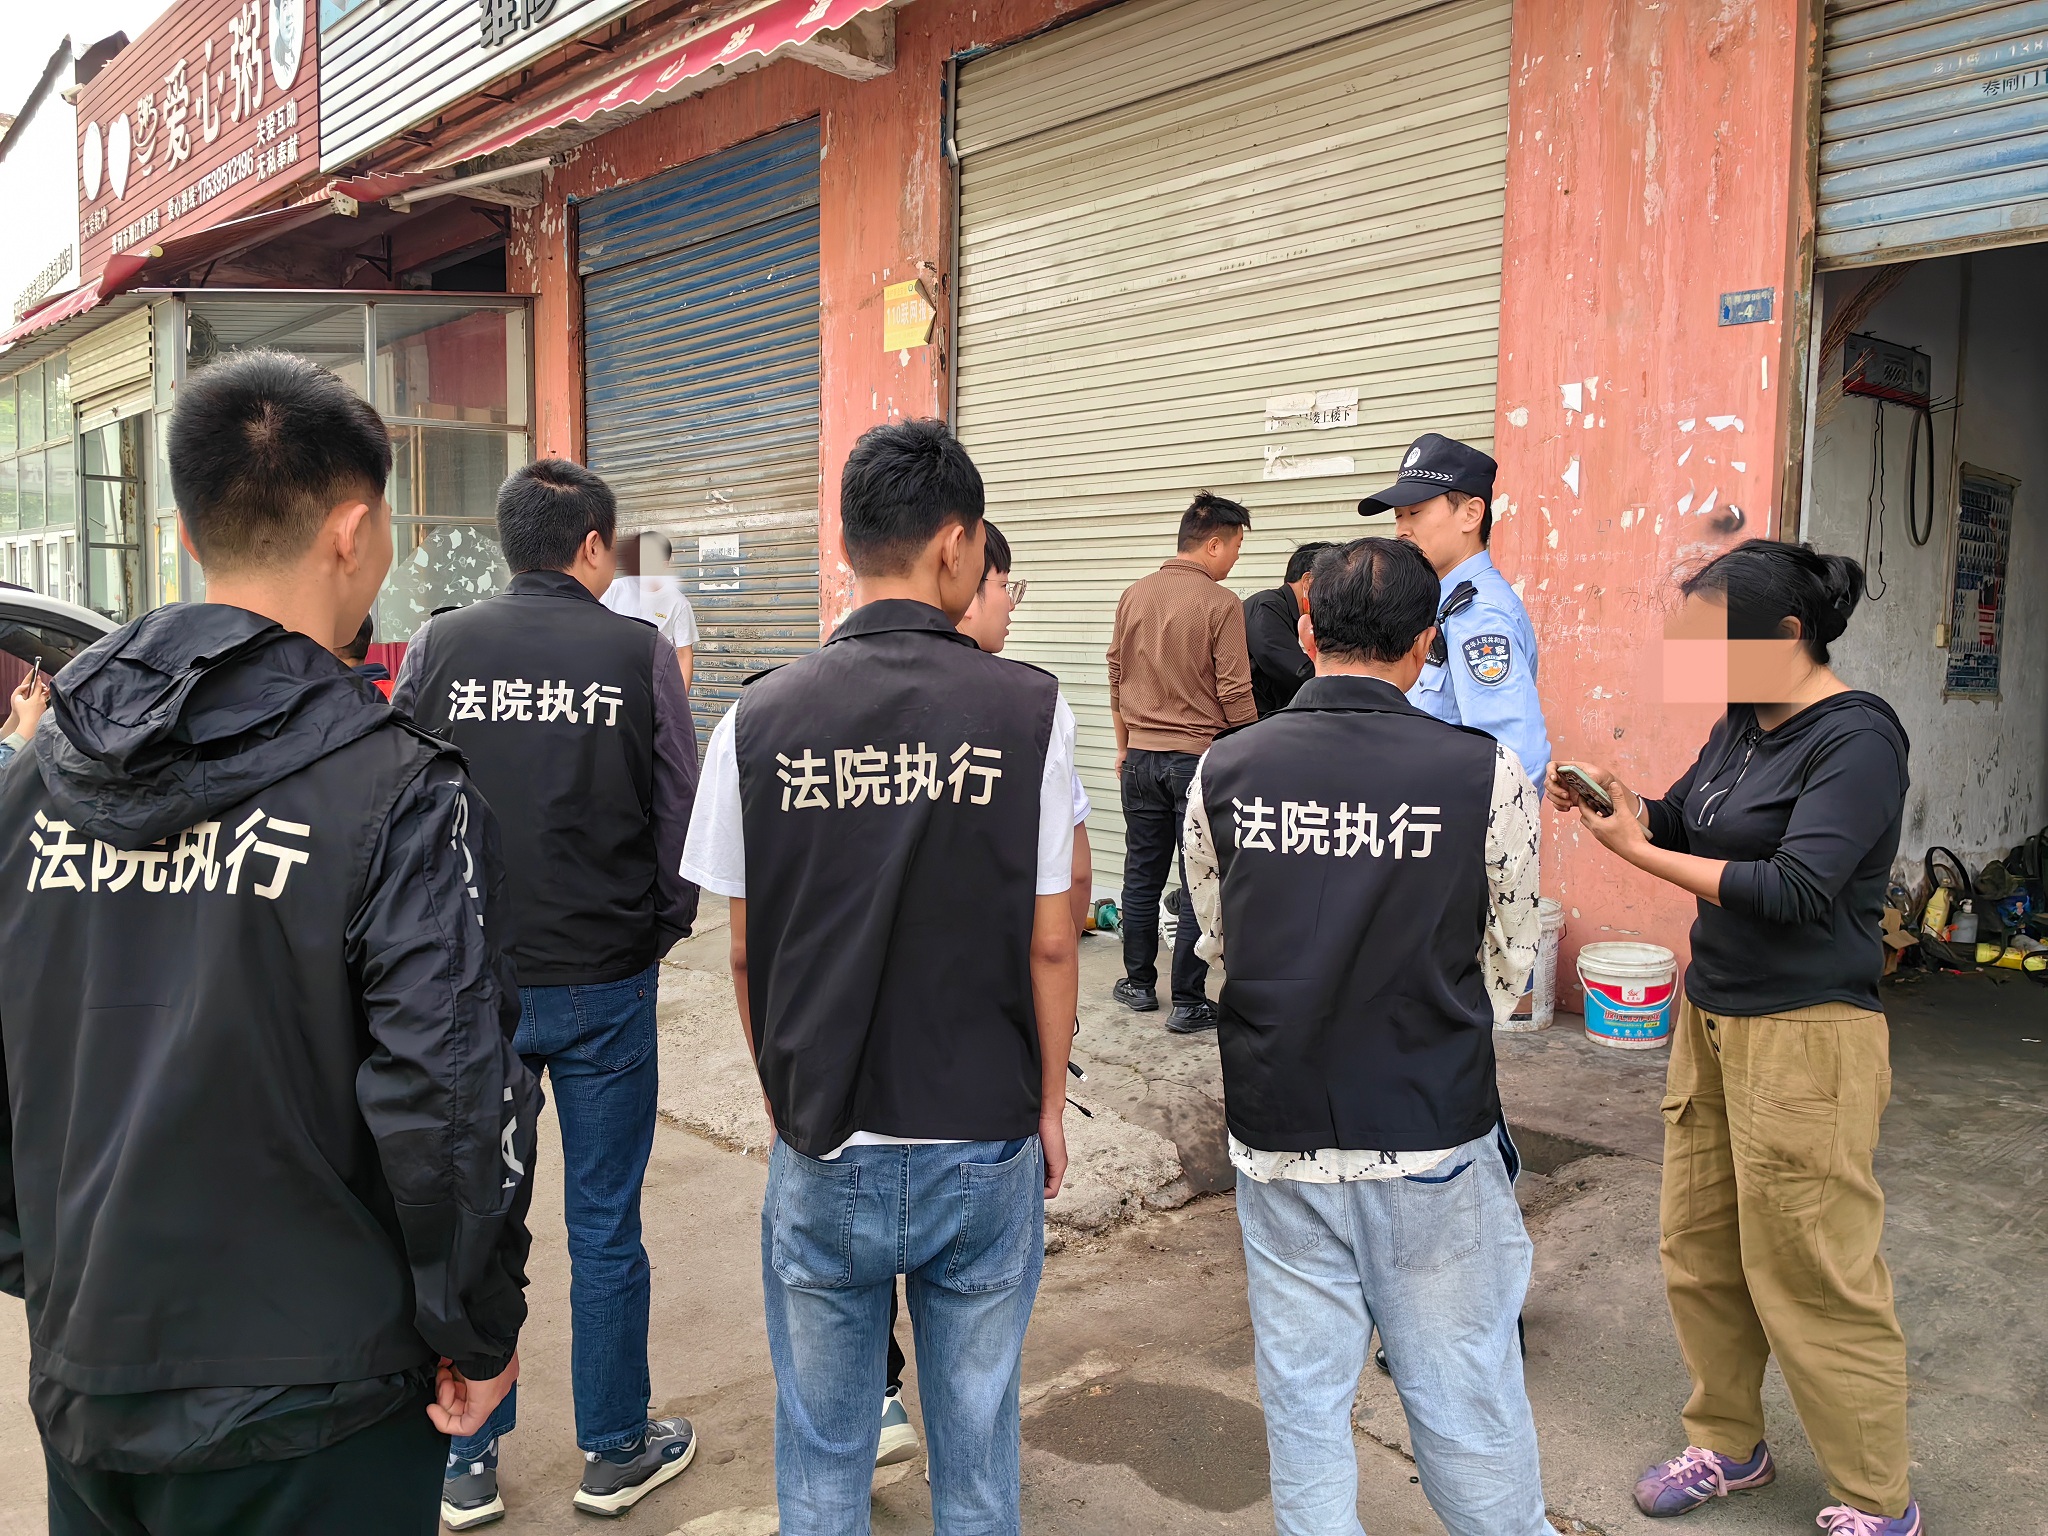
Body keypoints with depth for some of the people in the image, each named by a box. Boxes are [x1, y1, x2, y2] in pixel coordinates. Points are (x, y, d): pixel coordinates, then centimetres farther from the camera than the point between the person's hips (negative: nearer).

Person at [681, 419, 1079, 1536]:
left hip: (821, 1152, 1)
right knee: (976, 1442, 19)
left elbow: (745, 952, 0)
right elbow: (1048, 946, -7)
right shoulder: (1029, 711, -12)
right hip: (987, 1150, 0)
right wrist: (1049, 1105, 8)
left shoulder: (760, 719, -8)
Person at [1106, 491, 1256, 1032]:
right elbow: (1235, 694, -12)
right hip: (1201, 758, -5)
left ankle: (1139, 984, 25)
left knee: (1141, 875, 15)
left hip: (1141, 758, 5)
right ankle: (1188, 1003, 7)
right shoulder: (1220, 603, -12)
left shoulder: (1133, 596, 4)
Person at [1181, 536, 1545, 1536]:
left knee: (1303, 1386, 16)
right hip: (1434, 1135, -1)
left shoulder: (1222, 772, -6)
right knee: (1461, 1382, 16)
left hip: (1277, 1132, 2)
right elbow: (1507, 961, 1)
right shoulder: (1486, 775, -12)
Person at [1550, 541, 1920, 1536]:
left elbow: (1795, 893, -23)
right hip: (1710, 1015, 8)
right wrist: (1610, 801, -3)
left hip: (1805, 1036, -8)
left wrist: (1637, 852, -20)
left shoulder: (1855, 738, -16)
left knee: (1811, 1276, 4)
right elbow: (1679, 820, 18)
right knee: (1699, 1250, 15)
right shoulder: (1740, 726, 8)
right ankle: (1729, 1447, 35)